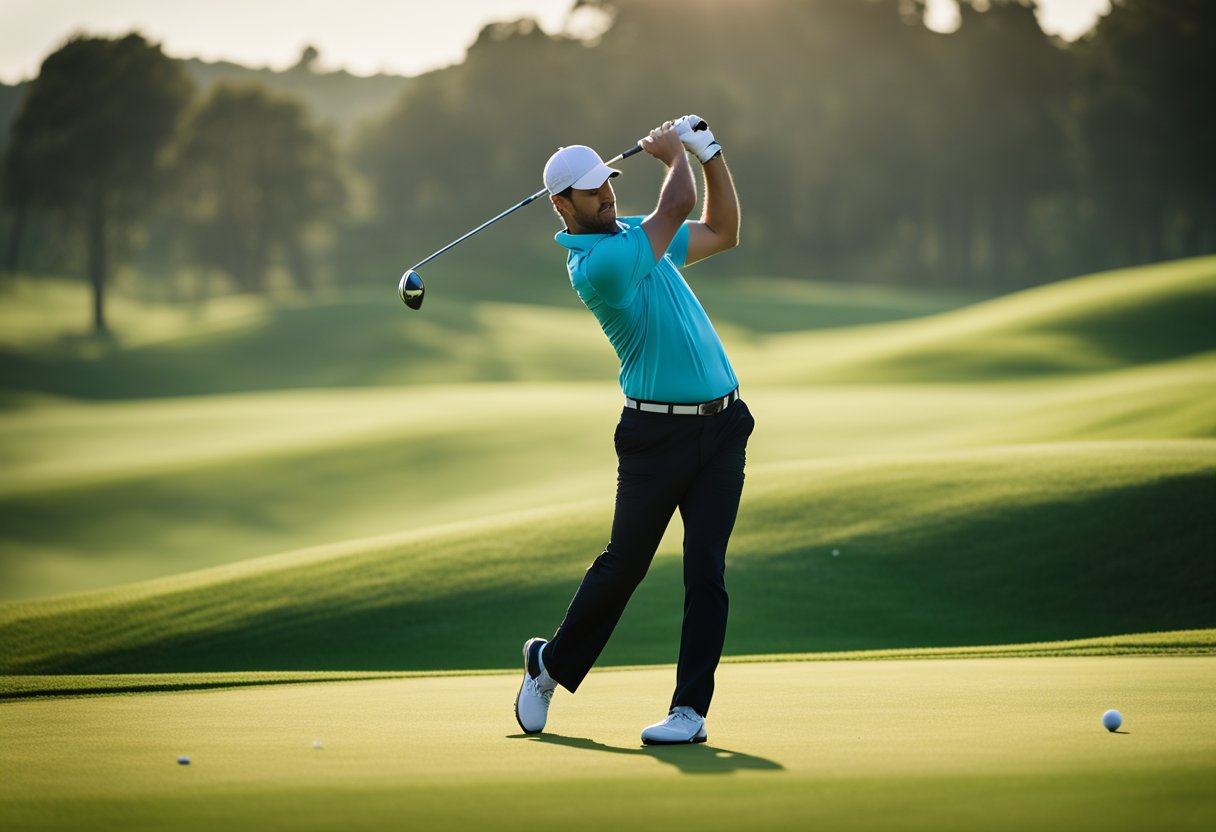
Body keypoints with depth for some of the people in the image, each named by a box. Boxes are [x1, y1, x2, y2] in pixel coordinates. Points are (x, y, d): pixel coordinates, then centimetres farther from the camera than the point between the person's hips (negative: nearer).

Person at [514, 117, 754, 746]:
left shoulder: (635, 234, 12)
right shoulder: (595, 263, -16)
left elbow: (722, 233, 23)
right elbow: (678, 204, -15)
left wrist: (710, 154, 12)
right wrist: (674, 154, 5)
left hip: (720, 427, 6)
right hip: (655, 431, -6)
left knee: (706, 569, -3)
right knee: (624, 563, 4)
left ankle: (690, 710, -2)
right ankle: (553, 662, 28)